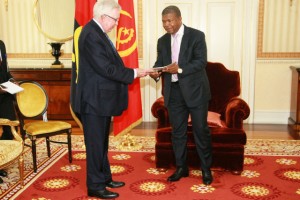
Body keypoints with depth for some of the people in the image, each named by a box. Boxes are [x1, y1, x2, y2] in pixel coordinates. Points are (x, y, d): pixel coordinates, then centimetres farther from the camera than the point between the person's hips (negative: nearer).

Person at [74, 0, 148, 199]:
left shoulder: (98, 32, 12)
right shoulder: (91, 35, -20)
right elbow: (106, 68, -24)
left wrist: (132, 72, 6)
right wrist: (133, 73, -16)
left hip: (102, 98, 10)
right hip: (95, 100, -10)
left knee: (102, 142, 19)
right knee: (95, 143, 1)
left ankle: (104, 178, 32)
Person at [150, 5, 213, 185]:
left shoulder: (196, 36, -6)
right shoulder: (162, 41, 10)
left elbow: (201, 61, -14)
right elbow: (160, 62, 10)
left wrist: (180, 69, -27)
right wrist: (156, 72, -13)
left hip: (195, 90, -4)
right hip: (174, 91, 5)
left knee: (201, 130, 2)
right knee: (177, 131, 10)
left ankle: (206, 169, 17)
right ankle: (181, 167, 24)